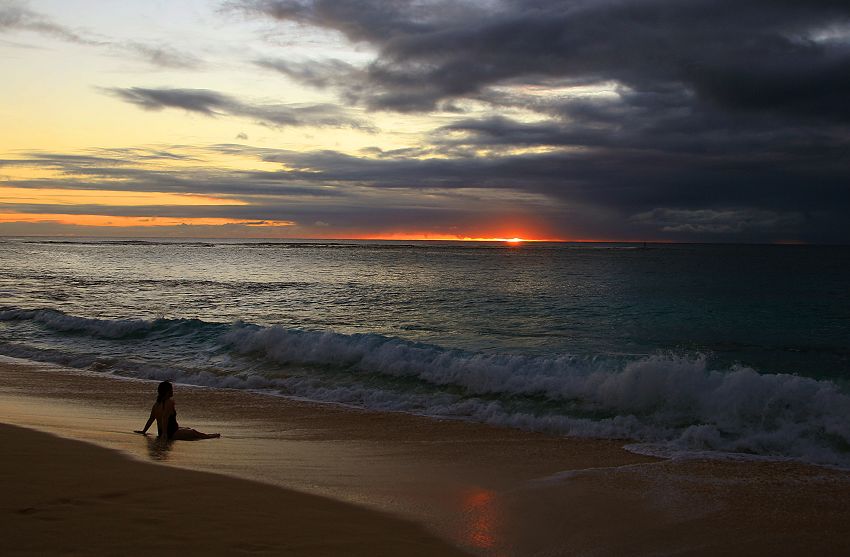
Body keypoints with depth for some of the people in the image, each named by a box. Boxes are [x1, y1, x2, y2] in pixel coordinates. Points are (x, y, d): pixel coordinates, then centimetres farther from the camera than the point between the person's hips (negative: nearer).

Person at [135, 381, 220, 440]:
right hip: (171, 433, -10)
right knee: (193, 432, 5)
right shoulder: (170, 402, -18)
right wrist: (164, 433, -28)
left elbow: (151, 419, 13)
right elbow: (165, 417, -28)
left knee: (188, 429, 26)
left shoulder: (156, 403, 8)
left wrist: (144, 431, 22)